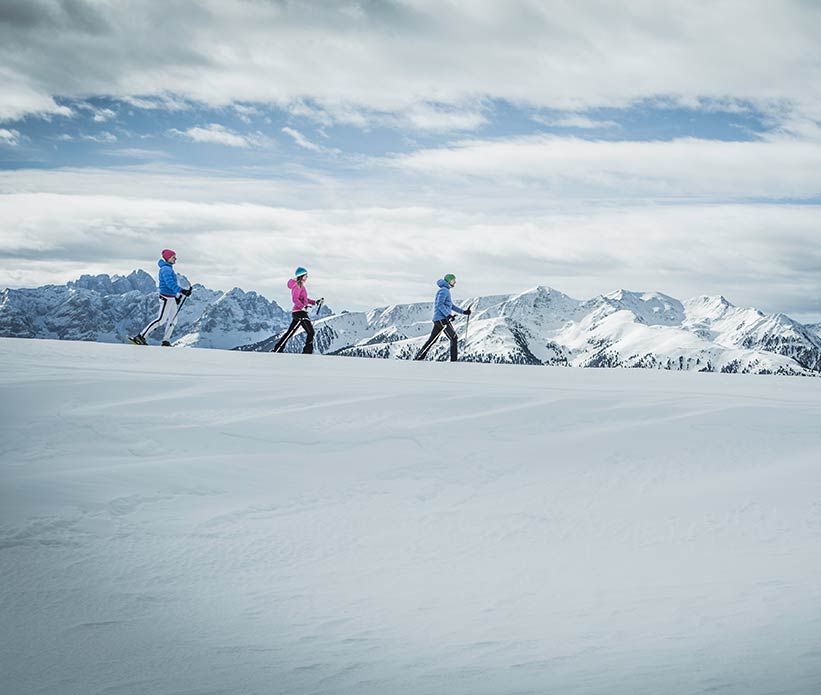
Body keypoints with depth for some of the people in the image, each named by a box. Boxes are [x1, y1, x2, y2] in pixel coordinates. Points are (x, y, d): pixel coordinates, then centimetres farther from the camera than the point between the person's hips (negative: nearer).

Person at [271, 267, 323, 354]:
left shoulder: (300, 285, 19)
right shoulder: (298, 285, -11)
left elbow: (304, 299, 25)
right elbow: (295, 299, -22)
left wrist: (316, 302, 19)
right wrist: (303, 306, -31)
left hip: (300, 312, 10)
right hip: (299, 312, -10)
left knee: (290, 333, 11)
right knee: (310, 332, -7)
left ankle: (276, 350, 12)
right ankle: (307, 352, -8)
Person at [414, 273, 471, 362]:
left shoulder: (446, 291, 24)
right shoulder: (443, 290, -9)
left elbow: (452, 306, 27)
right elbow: (440, 304, -20)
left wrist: (463, 311, 18)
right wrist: (448, 315, -29)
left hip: (438, 319, 10)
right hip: (441, 319, -10)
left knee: (432, 340, 9)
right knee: (454, 338, -8)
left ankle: (418, 358, 9)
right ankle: (453, 360, -10)